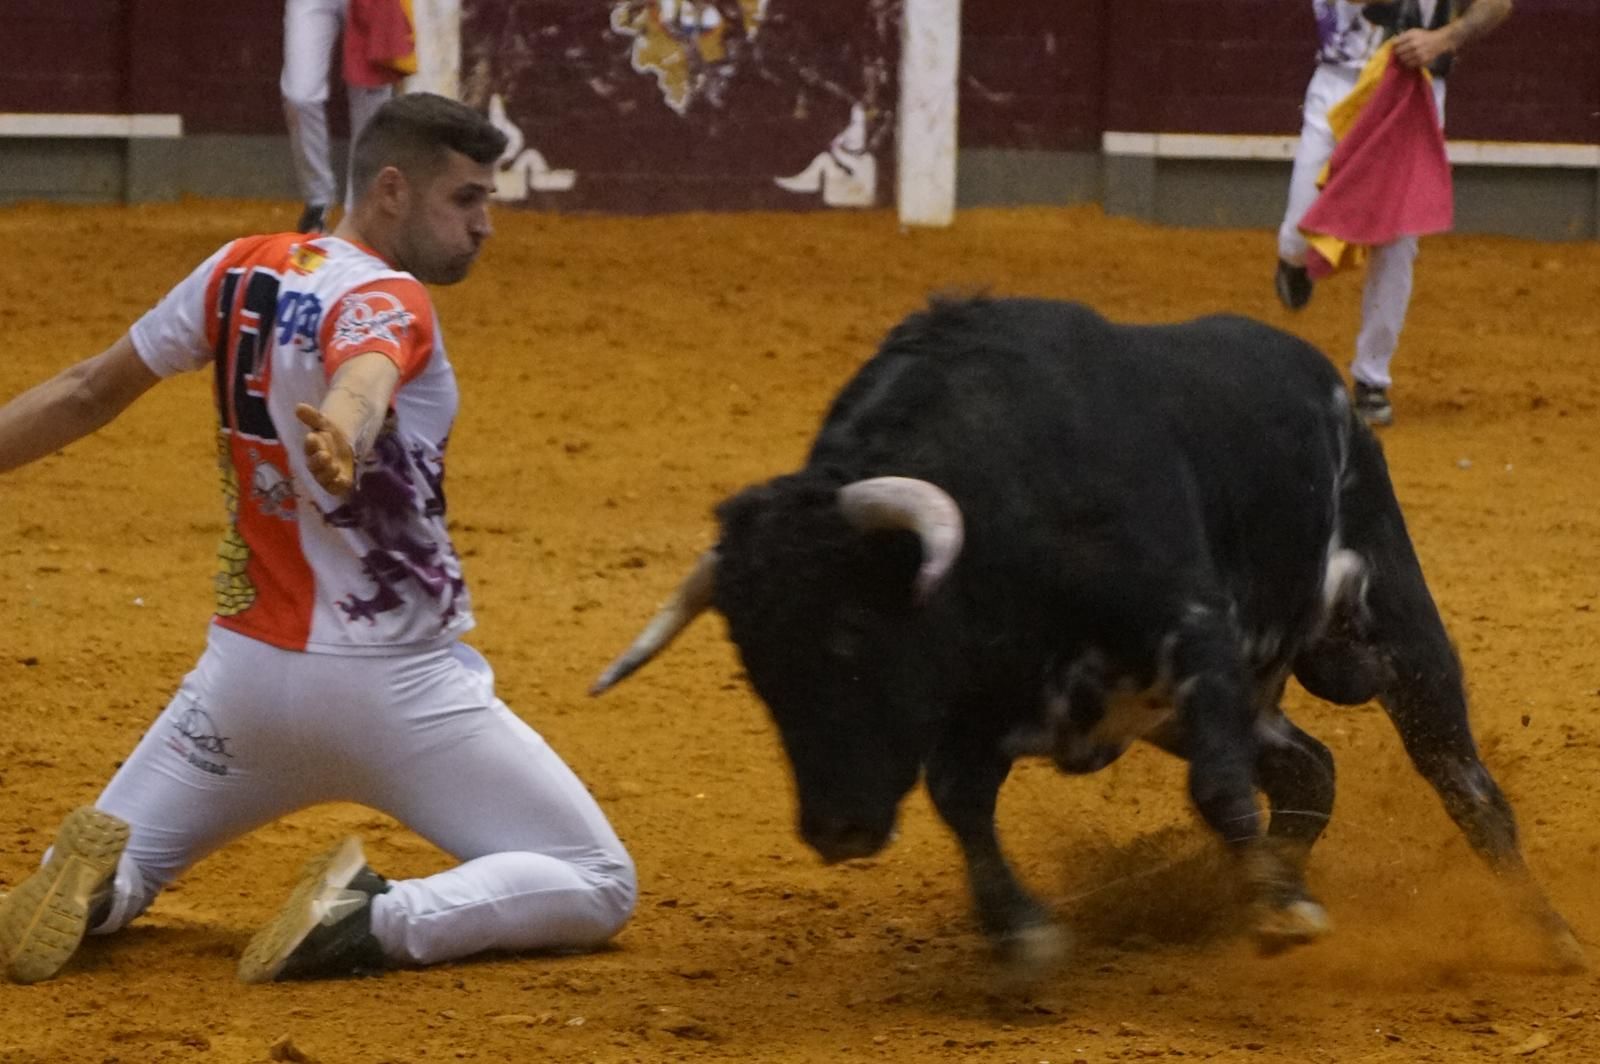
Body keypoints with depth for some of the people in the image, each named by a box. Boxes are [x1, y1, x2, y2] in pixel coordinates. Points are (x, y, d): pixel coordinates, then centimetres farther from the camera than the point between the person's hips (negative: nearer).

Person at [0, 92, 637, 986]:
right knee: (598, 890, 3)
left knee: (110, 869, 24)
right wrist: (341, 437, -62)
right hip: (400, 692, -6)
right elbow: (362, 375, -41)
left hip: (246, 670, 6)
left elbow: (88, 393, 10)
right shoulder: (386, 300, -16)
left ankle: (87, 886, -14)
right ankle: (380, 922, -21)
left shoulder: (242, 270, 3)